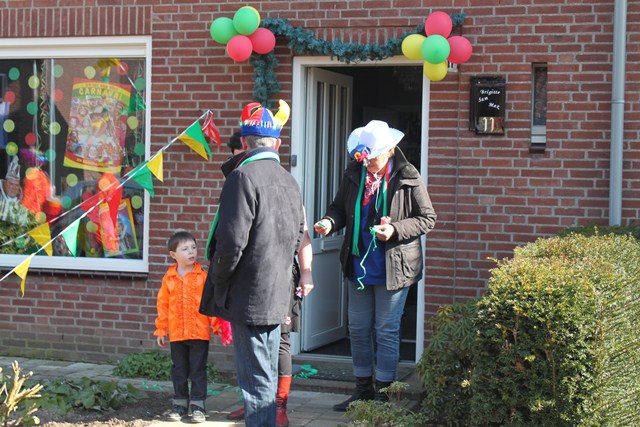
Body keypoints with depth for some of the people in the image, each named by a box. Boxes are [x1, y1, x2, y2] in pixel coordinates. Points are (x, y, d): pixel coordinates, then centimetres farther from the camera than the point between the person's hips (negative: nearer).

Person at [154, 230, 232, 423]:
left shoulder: (203, 276, -4)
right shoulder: (169, 279, 2)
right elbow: (163, 305, 7)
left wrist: (217, 325, -6)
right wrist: (161, 330, 6)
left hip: (199, 333, -2)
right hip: (176, 333, 2)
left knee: (198, 371, 3)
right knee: (179, 370, 12)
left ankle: (197, 405, 11)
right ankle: (180, 404, 22)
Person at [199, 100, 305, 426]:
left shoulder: (243, 176, -15)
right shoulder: (290, 182, 10)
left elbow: (232, 241, -20)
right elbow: (297, 238, 16)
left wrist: (218, 283, -6)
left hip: (248, 296, -8)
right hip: (277, 295, 8)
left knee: (256, 379, -3)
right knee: (266, 376, 18)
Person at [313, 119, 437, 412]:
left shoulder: (407, 178, -12)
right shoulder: (354, 173, 1)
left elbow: (427, 219, -8)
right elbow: (339, 207, 12)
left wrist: (396, 230, -22)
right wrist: (330, 222, -10)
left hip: (393, 267, -5)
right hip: (359, 265, 5)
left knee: (386, 331, 2)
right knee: (358, 329, 13)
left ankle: (383, 393, 14)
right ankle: (363, 388, 27)